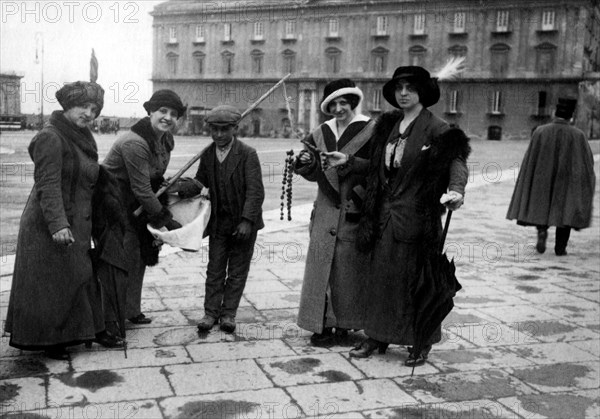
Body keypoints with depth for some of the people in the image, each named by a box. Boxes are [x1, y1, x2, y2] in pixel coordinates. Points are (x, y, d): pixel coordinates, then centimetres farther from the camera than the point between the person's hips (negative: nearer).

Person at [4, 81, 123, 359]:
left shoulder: (81, 138, 14)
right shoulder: (51, 138, -15)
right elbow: (48, 185, -23)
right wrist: (57, 224, -30)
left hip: (76, 225, 9)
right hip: (48, 227, -9)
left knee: (82, 278, 13)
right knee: (50, 284, 1)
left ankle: (94, 331, 21)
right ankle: (47, 340, 13)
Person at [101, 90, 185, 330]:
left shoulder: (165, 139, 2)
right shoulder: (134, 143, -27)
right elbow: (142, 190, -25)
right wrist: (166, 220, -21)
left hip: (133, 207, 9)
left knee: (138, 258, 13)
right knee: (118, 262, -9)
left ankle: (130, 311, 27)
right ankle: (109, 320, 2)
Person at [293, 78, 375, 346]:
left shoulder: (370, 131, -3)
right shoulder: (322, 133, 12)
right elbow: (314, 174, 13)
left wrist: (349, 161, -22)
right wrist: (306, 162, -7)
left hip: (354, 211, -4)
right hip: (326, 209, 4)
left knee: (348, 267, 1)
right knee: (321, 263, 2)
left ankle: (343, 324, 13)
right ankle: (322, 323, 10)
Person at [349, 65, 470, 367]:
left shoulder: (436, 129, -8)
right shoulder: (387, 127, 11)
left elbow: (456, 159, -21)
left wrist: (456, 189, -36)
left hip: (418, 217, -6)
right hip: (386, 215, 6)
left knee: (417, 277, 2)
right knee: (381, 274, 10)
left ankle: (420, 342, 16)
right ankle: (376, 336, 22)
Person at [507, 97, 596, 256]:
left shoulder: (540, 132, -8)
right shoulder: (578, 135, -9)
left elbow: (530, 160, -4)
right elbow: (588, 161, -3)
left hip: (543, 178, 1)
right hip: (567, 181, -1)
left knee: (541, 207, 18)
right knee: (565, 209, 12)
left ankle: (542, 230, -9)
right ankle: (560, 247, 9)